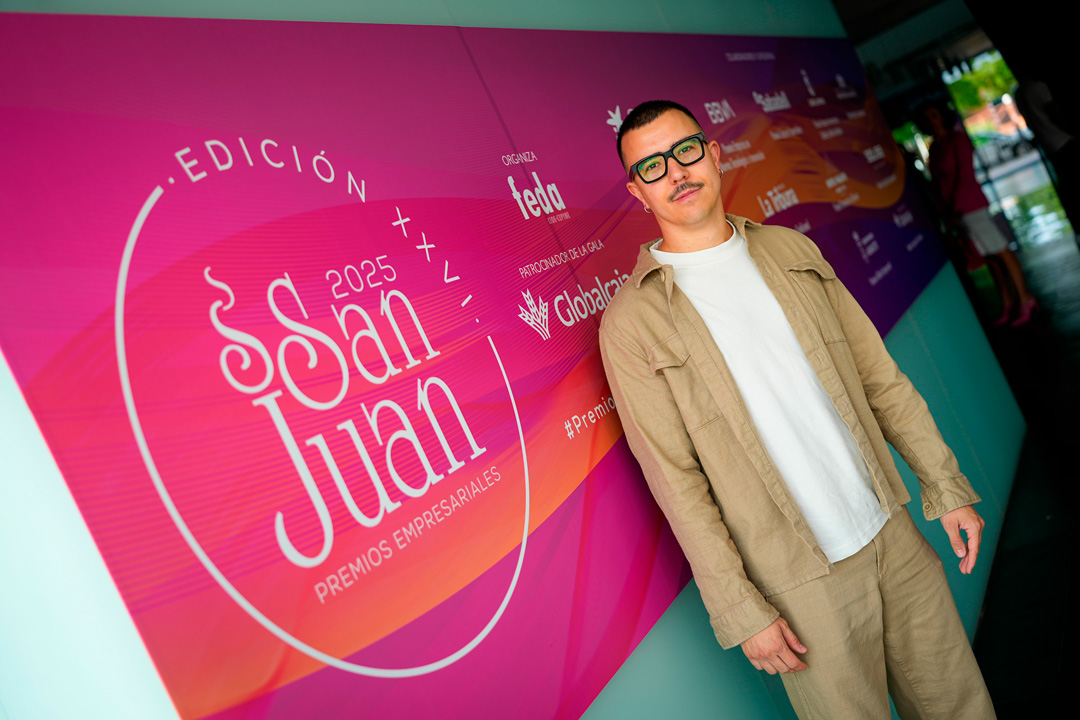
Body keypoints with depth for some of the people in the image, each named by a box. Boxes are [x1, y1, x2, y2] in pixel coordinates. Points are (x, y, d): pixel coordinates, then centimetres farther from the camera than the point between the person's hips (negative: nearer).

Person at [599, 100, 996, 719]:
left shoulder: (790, 249, 4)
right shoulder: (632, 322, -12)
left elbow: (878, 375, 8)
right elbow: (675, 479, -11)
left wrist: (945, 485, 8)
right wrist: (741, 611, -11)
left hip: (893, 529, 5)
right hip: (803, 579, -4)